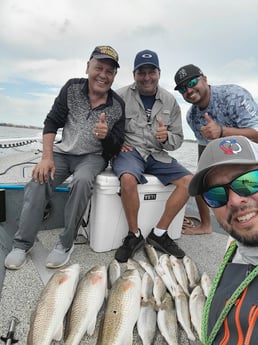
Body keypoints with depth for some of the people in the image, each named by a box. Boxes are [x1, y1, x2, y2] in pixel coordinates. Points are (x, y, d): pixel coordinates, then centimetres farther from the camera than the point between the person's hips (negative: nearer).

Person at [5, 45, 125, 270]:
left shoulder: (118, 105, -5)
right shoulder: (72, 88, -2)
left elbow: (117, 147, -3)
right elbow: (51, 123, -4)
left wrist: (106, 135, -28)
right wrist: (47, 157, -16)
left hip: (93, 156, -2)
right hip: (63, 152, 2)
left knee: (82, 180, -34)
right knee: (39, 179, -23)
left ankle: (66, 243, -18)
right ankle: (22, 244, -8)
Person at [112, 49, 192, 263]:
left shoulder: (170, 101, 7)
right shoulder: (121, 96, -3)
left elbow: (178, 139, 10)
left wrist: (166, 138, -12)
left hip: (157, 155, 4)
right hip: (129, 151, -4)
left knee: (189, 181, -13)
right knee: (128, 179, -35)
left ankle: (159, 233, -3)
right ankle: (134, 234, -11)